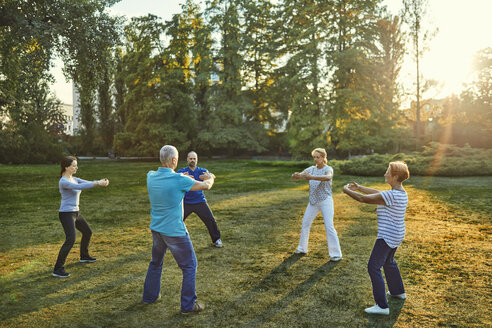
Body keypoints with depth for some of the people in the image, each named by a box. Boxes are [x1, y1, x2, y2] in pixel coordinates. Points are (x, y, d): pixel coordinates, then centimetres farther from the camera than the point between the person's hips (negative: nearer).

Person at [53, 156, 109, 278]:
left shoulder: (73, 179, 10)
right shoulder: (63, 182, -19)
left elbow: (87, 183, 1)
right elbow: (80, 187, -33)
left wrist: (100, 181, -18)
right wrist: (98, 183, -36)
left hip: (75, 213, 10)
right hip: (66, 214, -10)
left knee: (87, 232, 22)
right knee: (70, 240, -21)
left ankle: (84, 256, 42)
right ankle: (58, 269, -14)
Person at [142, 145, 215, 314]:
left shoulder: (151, 176, -4)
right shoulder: (179, 180, -21)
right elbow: (205, 186, -7)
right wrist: (210, 178, 15)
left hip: (156, 229, 7)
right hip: (175, 231, -7)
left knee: (156, 262, 27)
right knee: (189, 266, 8)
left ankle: (150, 295, 40)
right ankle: (188, 304, 13)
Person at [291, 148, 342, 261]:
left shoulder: (328, 169, -11)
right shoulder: (311, 169, 3)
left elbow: (328, 177, -36)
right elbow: (296, 176, -7)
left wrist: (311, 177, -48)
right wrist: (296, 175, -33)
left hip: (325, 201, -6)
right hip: (313, 201, 6)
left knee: (329, 227, -10)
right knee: (305, 224, 11)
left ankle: (336, 254, 0)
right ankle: (302, 248, 28)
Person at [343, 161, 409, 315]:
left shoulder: (392, 195, -27)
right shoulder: (401, 193, 4)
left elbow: (364, 199, -23)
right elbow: (377, 193, 17)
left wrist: (347, 191, -8)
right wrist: (359, 187, 13)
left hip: (387, 237, -10)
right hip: (396, 235, 10)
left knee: (373, 267, -4)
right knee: (388, 262, 30)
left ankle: (382, 306, -1)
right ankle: (398, 291, 48)